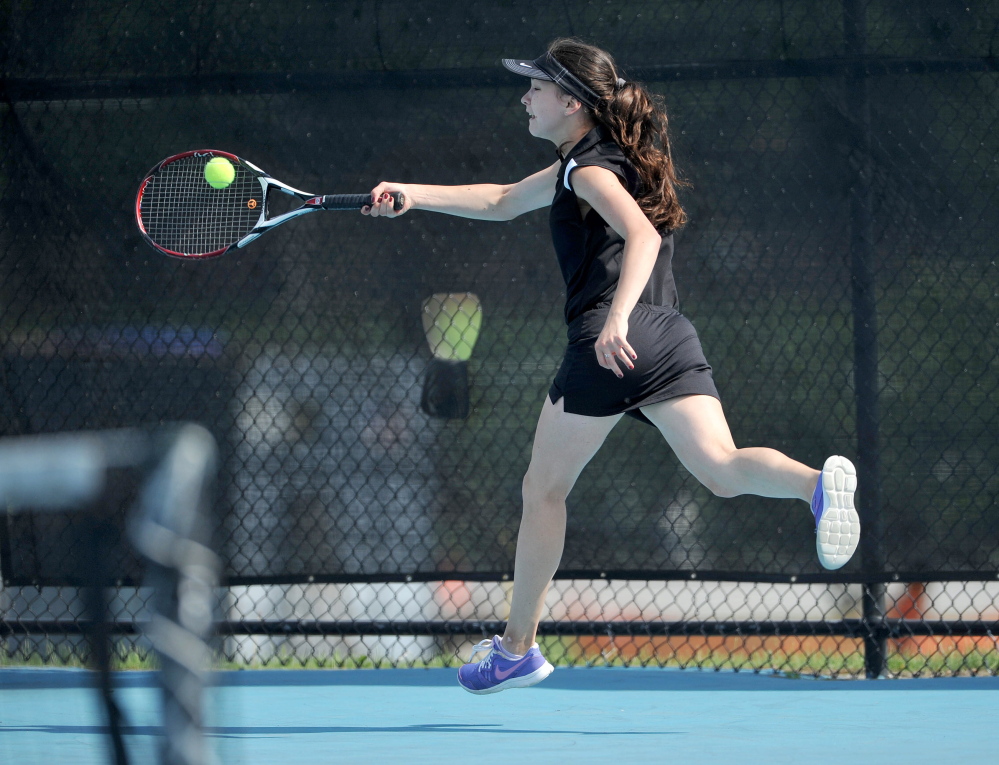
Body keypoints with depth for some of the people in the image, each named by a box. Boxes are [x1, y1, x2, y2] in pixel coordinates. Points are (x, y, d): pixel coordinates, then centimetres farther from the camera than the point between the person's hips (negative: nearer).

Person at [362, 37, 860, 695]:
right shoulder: (581, 165, 26)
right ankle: (816, 482, -42)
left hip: (610, 341, -8)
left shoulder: (589, 167, -1)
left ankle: (517, 647, 15)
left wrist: (617, 318, -33)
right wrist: (412, 195, 34)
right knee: (723, 470, -10)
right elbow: (501, 202, 39)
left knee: (544, 489, 7)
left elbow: (643, 236, -20)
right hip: (672, 339, 8)